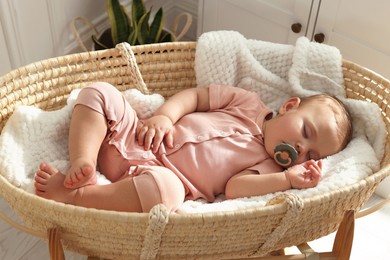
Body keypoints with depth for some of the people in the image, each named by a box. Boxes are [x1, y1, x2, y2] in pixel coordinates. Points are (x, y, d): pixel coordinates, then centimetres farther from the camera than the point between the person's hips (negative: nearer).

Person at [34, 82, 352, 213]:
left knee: (164, 189, -40)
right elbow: (195, 95, 9)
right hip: (135, 139, 3)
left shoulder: (269, 167, 3)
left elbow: (235, 187, -14)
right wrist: (163, 116, -10)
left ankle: (74, 195, -29)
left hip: (157, 174, -3)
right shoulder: (248, 102, 9)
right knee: (100, 92, -9)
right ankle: (84, 165, -23)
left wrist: (288, 179, -26)